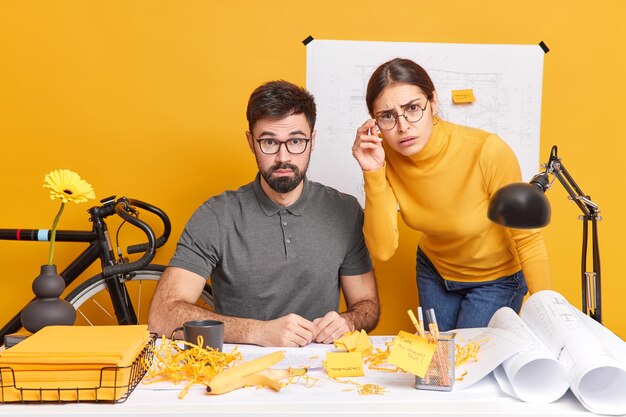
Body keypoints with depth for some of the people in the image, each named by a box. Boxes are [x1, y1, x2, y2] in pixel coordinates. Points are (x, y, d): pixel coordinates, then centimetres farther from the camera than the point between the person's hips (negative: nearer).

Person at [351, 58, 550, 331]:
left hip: (496, 278, -4)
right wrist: (373, 174, -35)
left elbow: (527, 238, -22)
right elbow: (382, 251, -26)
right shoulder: (385, 155, -21)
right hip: (434, 270, 4)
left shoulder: (488, 152, -33)